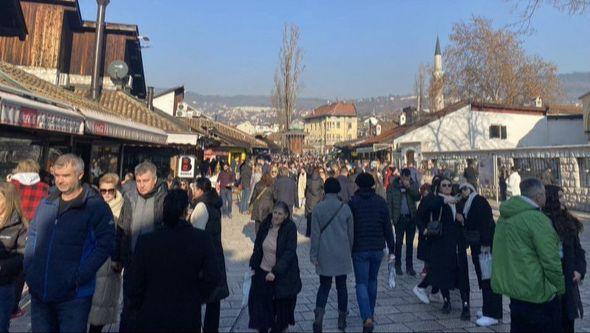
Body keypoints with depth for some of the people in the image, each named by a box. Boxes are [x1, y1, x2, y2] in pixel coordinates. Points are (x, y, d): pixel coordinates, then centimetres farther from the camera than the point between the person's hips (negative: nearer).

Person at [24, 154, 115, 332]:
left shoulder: (96, 206, -11)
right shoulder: (46, 203, 9)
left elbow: (105, 244, -15)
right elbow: (33, 235, 18)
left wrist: (79, 277, -19)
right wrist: (29, 268, 7)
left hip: (73, 295, -5)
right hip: (39, 292, 6)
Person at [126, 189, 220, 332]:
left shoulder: (146, 240, -11)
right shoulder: (202, 239, -12)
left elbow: (134, 283, -6)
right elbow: (212, 278, -10)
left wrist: (136, 307, 11)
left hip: (151, 317, 1)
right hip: (188, 320, 0)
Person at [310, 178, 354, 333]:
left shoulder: (318, 208, -7)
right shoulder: (345, 208, -5)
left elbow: (315, 234, -6)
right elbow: (351, 232, 3)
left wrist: (314, 254, 0)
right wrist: (349, 251, 16)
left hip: (324, 255, 0)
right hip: (342, 254, 1)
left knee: (324, 285, 12)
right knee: (341, 285, 14)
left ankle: (319, 315, -6)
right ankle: (342, 319, 24)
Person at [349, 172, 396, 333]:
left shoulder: (353, 202, -7)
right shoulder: (381, 202, 0)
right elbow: (388, 227, -1)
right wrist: (391, 249, 5)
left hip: (359, 249, -3)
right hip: (377, 248, 3)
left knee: (361, 283, 2)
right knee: (372, 281, 20)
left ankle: (367, 318, -13)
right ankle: (370, 313, 33)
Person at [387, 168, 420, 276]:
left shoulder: (413, 185, 4)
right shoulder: (393, 186, -2)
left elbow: (417, 197, -8)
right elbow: (389, 203, -1)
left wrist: (409, 187, -17)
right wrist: (390, 218, -7)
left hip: (411, 217, 2)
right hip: (399, 217, -2)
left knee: (410, 243, 8)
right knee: (399, 242, 3)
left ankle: (409, 266, 17)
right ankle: (398, 266, 15)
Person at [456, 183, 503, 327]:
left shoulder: (479, 201, -11)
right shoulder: (465, 205, 14)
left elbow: (486, 222, -21)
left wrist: (485, 244, -26)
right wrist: (462, 219, -3)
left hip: (487, 244, -9)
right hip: (476, 245, 9)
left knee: (489, 276, -6)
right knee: (482, 276, 13)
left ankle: (493, 314, -1)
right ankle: (487, 308, 23)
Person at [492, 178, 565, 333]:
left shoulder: (504, 217, 8)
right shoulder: (537, 218, -19)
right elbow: (551, 260, -17)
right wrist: (560, 288, -3)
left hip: (512, 289, 8)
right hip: (538, 294, -8)